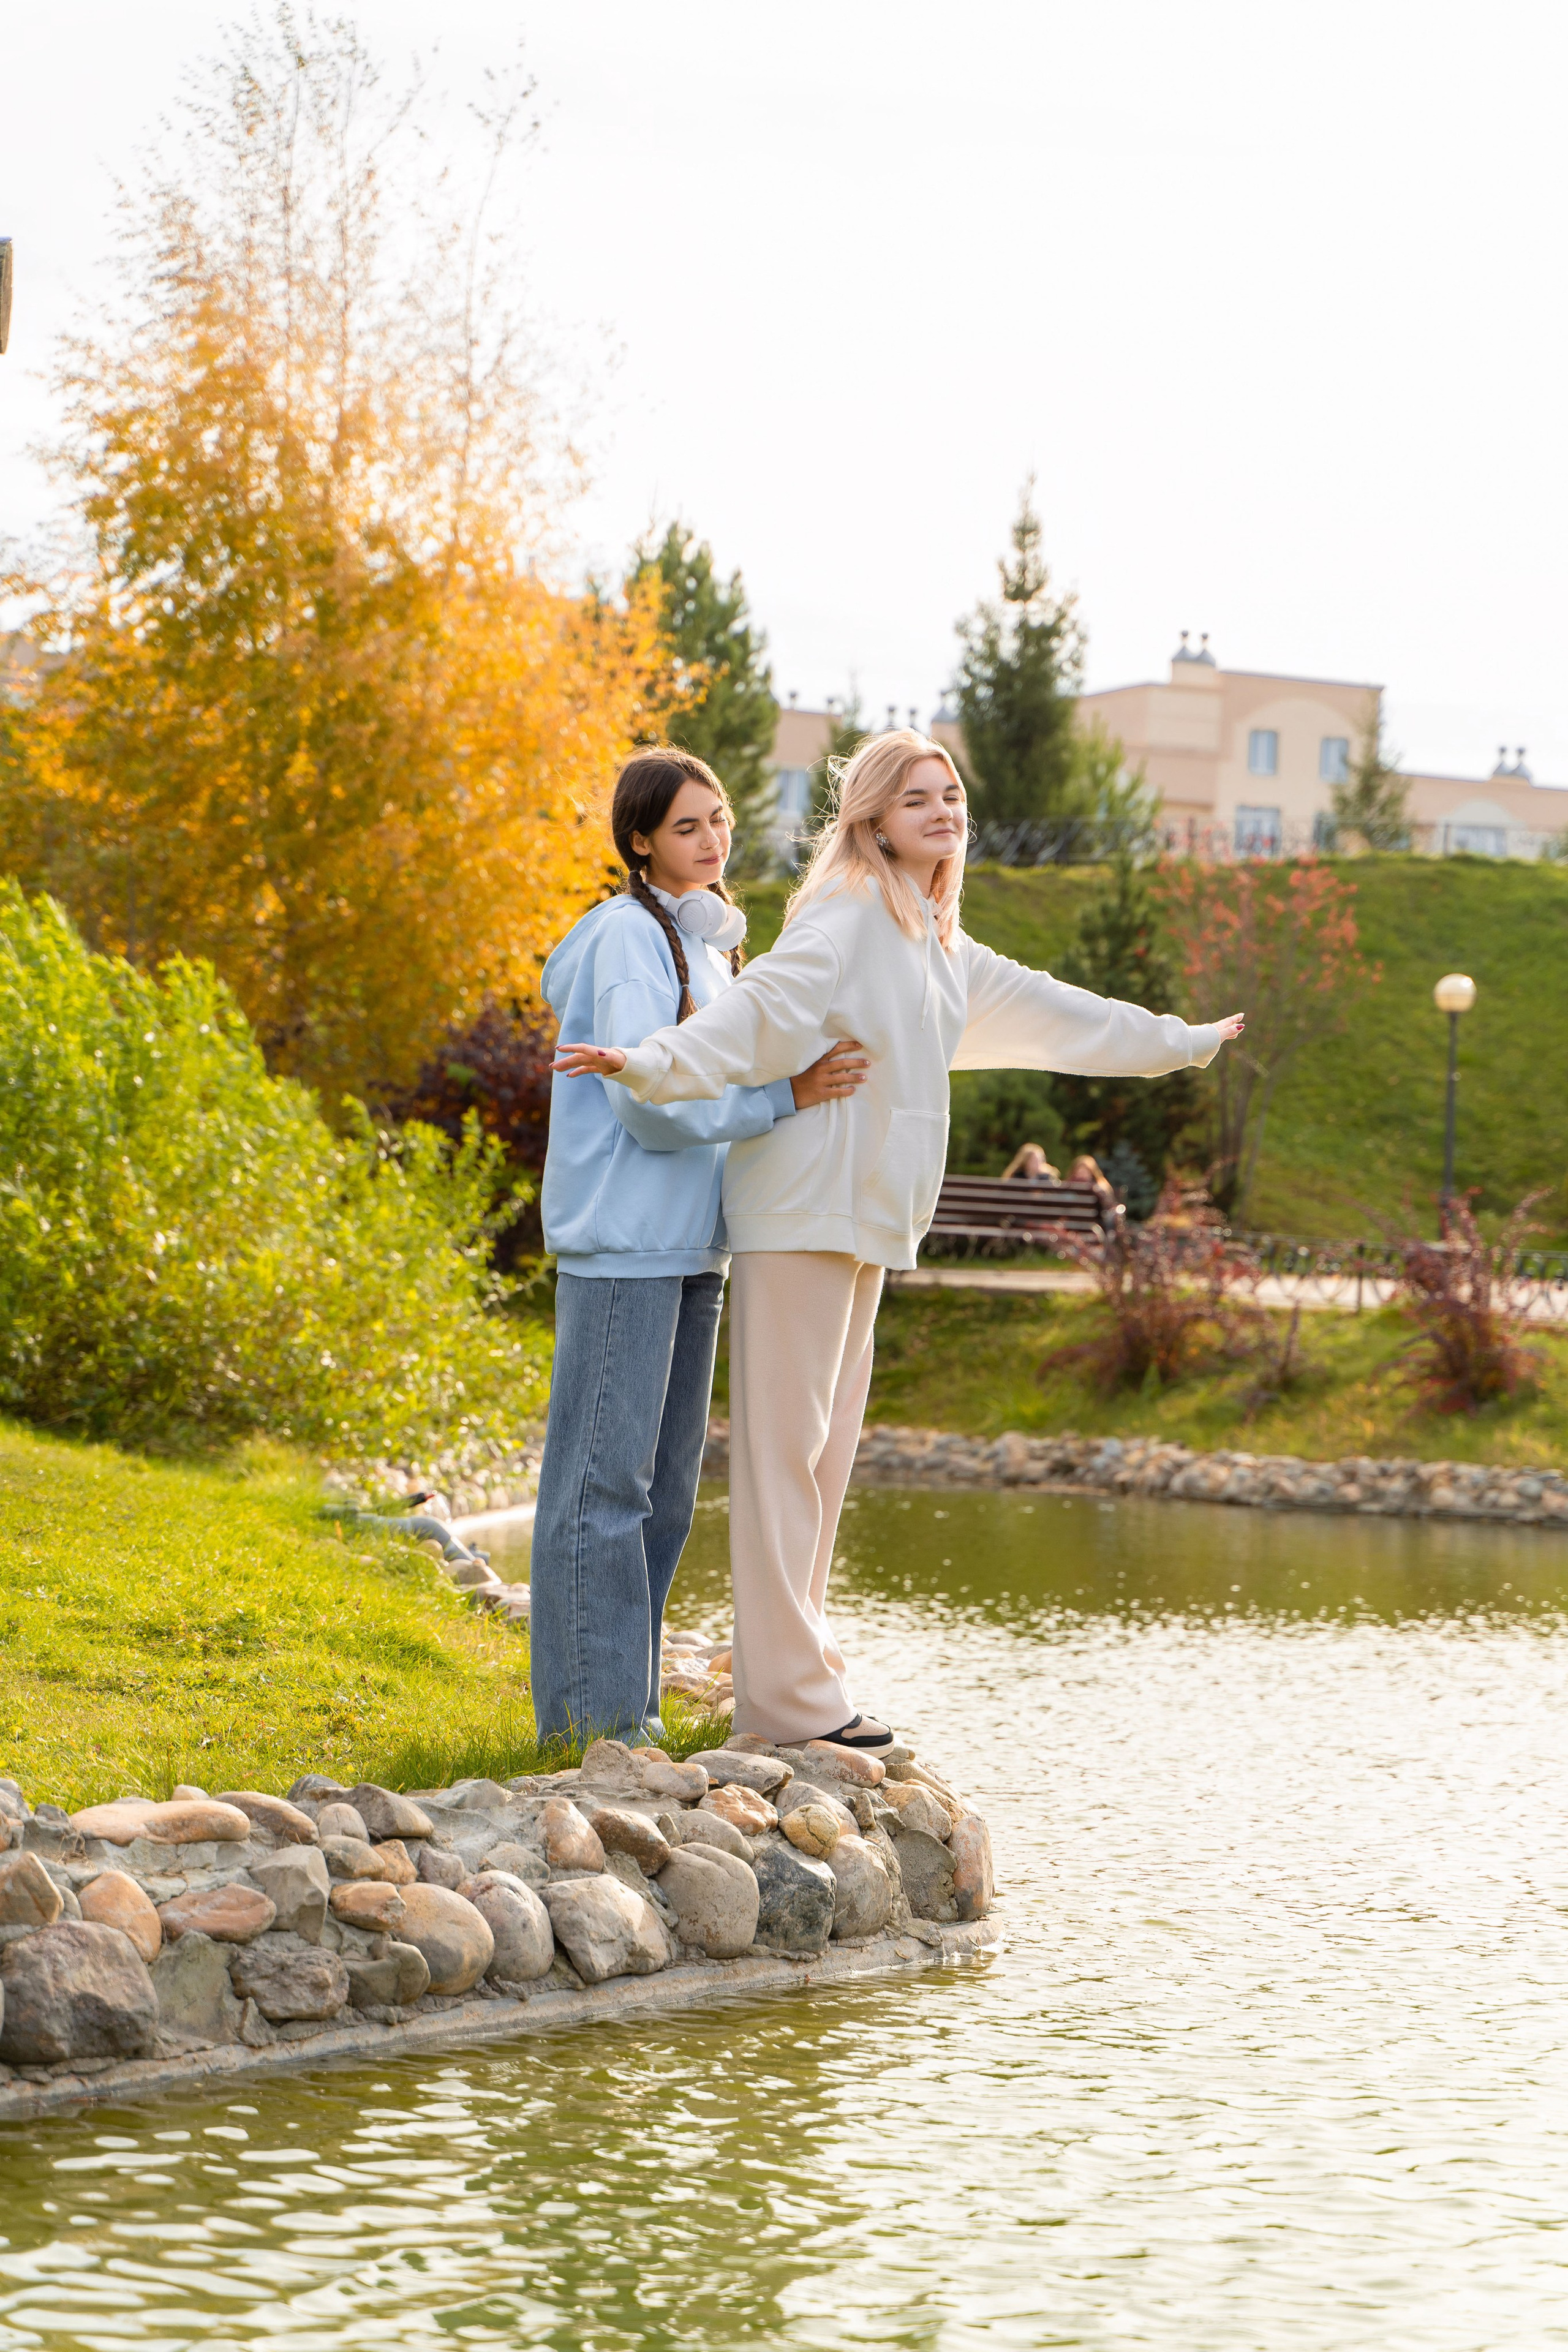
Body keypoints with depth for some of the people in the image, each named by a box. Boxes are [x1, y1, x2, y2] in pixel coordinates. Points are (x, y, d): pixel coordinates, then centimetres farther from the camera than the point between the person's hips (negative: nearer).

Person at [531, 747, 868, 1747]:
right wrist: (790, 1095, -22)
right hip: (622, 1241, -9)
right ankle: (592, 1716, -5)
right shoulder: (629, 937, -9)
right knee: (606, 1480, -7)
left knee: (665, 1489, 10)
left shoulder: (709, 943, 19)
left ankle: (629, 1710, 16)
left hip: (691, 1245, 9)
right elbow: (648, 1097, -17)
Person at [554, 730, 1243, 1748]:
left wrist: (1182, 1043, 44)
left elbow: (1048, 1013, 33)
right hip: (806, 1213, -9)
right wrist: (653, 1063, -42)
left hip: (864, 1222, 9)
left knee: (826, 1452, 11)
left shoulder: (943, 953, 19)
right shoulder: (849, 920, -9)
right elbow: (761, 1006, -24)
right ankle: (789, 1695, -8)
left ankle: (798, 1672, 16)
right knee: (786, 1447, -7)